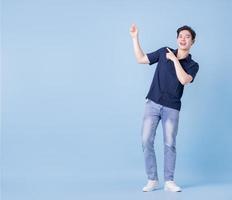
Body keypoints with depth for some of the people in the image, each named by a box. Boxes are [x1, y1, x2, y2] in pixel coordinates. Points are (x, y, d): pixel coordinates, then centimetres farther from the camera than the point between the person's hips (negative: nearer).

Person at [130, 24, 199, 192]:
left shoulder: (193, 65, 2)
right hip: (152, 103, 1)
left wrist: (175, 59, -13)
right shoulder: (164, 52, 7)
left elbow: (184, 80, -18)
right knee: (147, 141, -5)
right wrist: (135, 37, 8)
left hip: (172, 108, -1)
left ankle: (169, 181, 9)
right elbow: (141, 59, 11)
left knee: (170, 144, -1)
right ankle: (152, 180, 3)